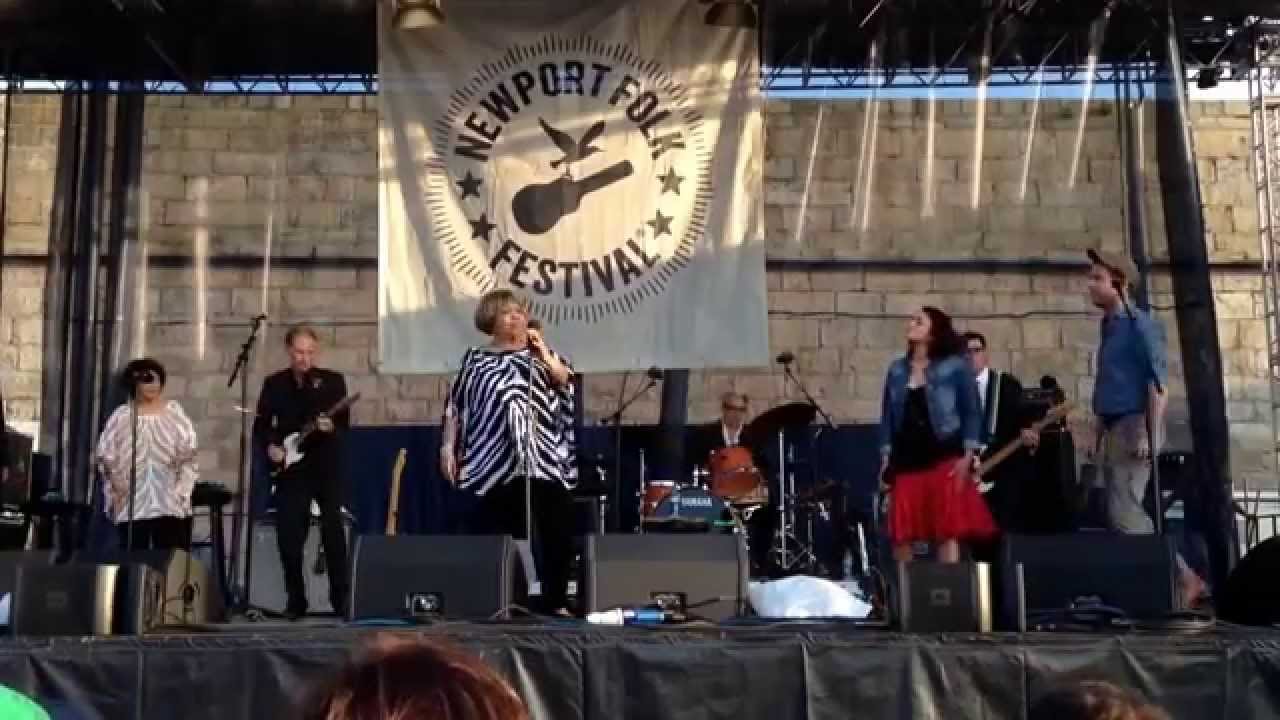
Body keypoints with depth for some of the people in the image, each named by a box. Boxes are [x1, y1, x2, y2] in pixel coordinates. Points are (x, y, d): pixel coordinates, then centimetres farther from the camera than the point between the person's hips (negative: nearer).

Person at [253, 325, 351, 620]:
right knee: (289, 536, -1)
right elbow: (261, 425, 9)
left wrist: (331, 427, -24)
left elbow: (345, 424, -3)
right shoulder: (274, 384, 7)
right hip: (291, 469, 1)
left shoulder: (333, 381, 3)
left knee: (334, 531, -5)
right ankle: (296, 599, 12)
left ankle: (341, 596, 5)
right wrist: (270, 446, -9)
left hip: (326, 467, -1)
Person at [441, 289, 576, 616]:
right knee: (493, 534, 0)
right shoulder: (475, 359, 11)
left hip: (542, 460, 1)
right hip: (494, 461, -1)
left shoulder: (538, 353, 14)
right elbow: (455, 406, 9)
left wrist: (541, 349, -6)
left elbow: (565, 380, -1)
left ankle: (556, 601, 5)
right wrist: (447, 446, 2)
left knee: (557, 532, -5)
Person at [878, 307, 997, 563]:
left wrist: (967, 455, -10)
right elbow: (888, 416, 14)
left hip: (945, 461, -4)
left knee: (948, 533, -5)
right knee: (902, 535, 2)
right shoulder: (896, 369, 13)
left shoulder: (955, 366, 1)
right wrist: (885, 458, 6)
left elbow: (971, 412, -1)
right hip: (906, 462, 4)